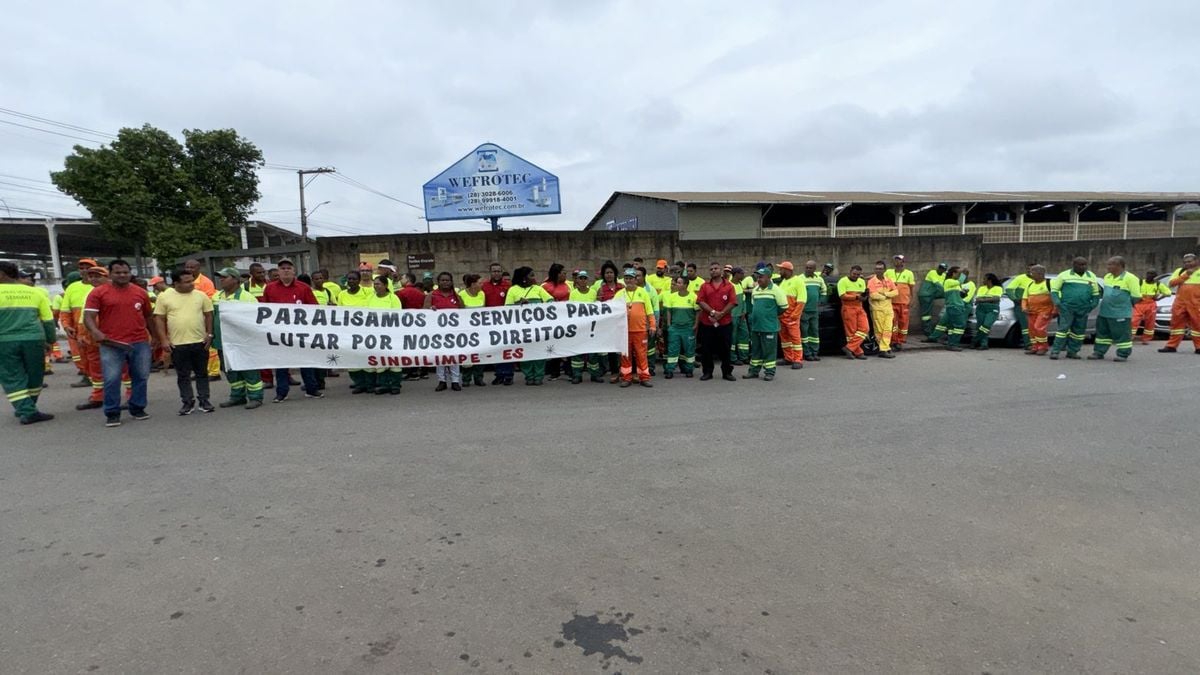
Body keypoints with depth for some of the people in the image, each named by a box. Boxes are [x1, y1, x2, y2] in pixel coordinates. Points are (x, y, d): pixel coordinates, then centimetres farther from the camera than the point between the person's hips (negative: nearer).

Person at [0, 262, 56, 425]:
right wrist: (51, 340, 19)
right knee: (34, 376, 15)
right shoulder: (35, 292, 7)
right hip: (33, 339, 2)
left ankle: (26, 412, -1)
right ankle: (27, 409, 25)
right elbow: (48, 320, 9)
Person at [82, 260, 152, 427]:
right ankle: (112, 414, 9)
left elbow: (148, 316, 21)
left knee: (141, 377, 8)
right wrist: (95, 332, -24)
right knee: (111, 379, -3)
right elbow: (88, 316, -6)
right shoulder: (98, 292, 0)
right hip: (111, 344, -3)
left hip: (140, 342, 3)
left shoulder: (140, 292, 10)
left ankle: (137, 408, 21)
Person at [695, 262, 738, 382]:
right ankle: (707, 372, 16)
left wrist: (721, 314, -14)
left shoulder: (729, 286, 4)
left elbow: (732, 302, -5)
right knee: (706, 349, 5)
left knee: (725, 349, 4)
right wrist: (713, 312, -15)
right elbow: (700, 301, -3)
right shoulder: (705, 286, 8)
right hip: (707, 323, 1)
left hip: (725, 323, -1)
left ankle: (727, 372, 14)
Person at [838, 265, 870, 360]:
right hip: (848, 308, -6)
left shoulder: (862, 282, 17)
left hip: (860, 308, 6)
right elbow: (842, 296, -13)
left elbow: (863, 295, 17)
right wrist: (856, 296, -19)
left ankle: (849, 348, -6)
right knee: (851, 331, -5)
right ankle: (857, 352, 2)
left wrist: (865, 294, -6)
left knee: (865, 328, -7)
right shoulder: (843, 281, -3)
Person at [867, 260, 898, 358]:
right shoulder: (871, 281, -4)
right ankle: (886, 348, 3)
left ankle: (883, 349, 0)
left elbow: (896, 292, 2)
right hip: (877, 309, -5)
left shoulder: (889, 281, 12)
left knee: (888, 330, -1)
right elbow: (873, 295, -15)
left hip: (888, 309, 5)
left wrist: (885, 293, -13)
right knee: (879, 330, -4)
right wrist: (886, 297, -4)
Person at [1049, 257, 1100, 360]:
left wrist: (1093, 304, 5)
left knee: (1079, 331, 6)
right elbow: (1054, 290, 4)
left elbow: (1096, 293, 20)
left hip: (1083, 309, 4)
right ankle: (1055, 351, -8)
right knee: (1063, 328, -10)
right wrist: (1057, 302, -9)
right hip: (1067, 308, -4)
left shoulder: (1091, 277, 13)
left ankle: (1072, 351, 14)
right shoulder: (1064, 275, 2)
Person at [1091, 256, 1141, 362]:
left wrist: (1124, 304, -1)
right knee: (1102, 332, 12)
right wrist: (1096, 292, 10)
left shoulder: (1130, 278, -10)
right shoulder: (1107, 277, 11)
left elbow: (1136, 297, -8)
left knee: (1122, 335, 0)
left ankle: (1123, 355, 9)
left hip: (1121, 313, -7)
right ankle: (1099, 352, 19)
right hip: (1104, 312, 7)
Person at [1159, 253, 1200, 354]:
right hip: (1180, 302, 2)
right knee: (1177, 323, 5)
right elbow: (1171, 283, 1)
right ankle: (1172, 346, 10)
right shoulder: (1179, 271, 15)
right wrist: (1185, 275, -6)